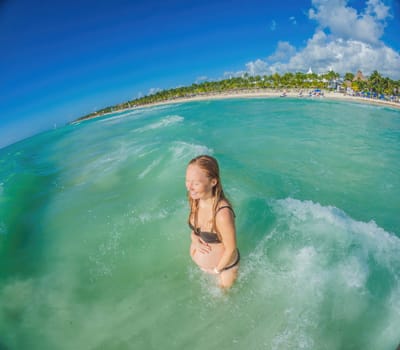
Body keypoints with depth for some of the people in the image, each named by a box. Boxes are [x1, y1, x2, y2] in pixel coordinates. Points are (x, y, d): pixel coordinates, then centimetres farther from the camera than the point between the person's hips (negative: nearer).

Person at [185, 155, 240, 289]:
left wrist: (216, 270, -12)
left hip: (224, 264, -4)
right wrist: (194, 239, -17)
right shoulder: (195, 199, -19)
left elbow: (231, 249, -26)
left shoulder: (222, 213, -42)